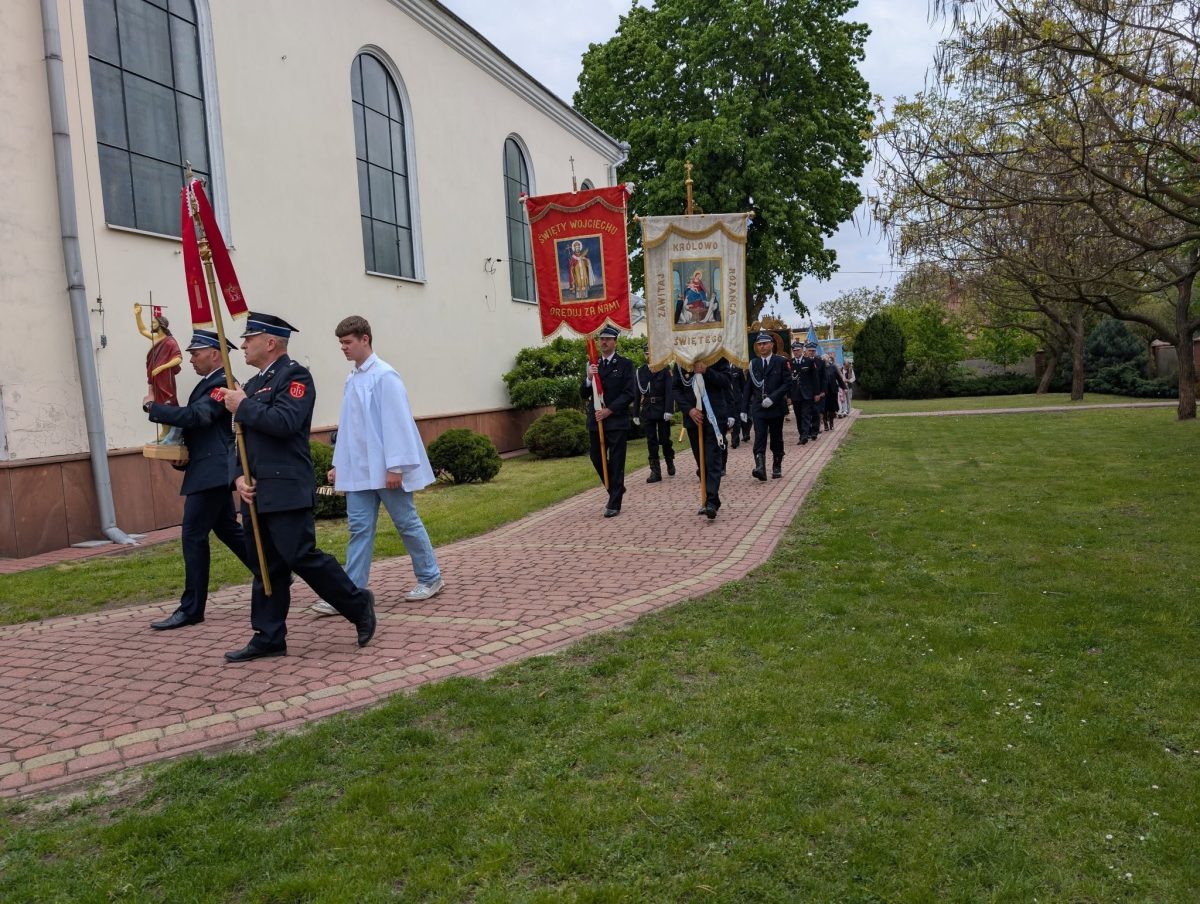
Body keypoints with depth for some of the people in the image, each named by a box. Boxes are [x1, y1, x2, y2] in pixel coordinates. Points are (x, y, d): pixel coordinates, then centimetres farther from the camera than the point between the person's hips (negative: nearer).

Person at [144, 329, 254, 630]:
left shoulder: (222, 384, -14)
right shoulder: (211, 383, 17)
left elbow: (194, 416, -25)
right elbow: (195, 420, 18)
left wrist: (153, 406, -13)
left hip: (211, 472, -11)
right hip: (212, 471, 11)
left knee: (194, 535, -7)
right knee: (227, 529, 17)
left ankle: (191, 609, 0)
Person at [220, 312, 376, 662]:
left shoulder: (295, 376, -6)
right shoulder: (253, 383, 19)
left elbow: (285, 422, -23)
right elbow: (243, 439, 19)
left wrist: (243, 406, -10)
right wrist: (239, 476, 3)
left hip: (286, 491, -8)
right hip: (255, 493, 8)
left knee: (302, 557, -8)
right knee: (266, 567, 10)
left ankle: (359, 604, 9)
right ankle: (269, 638, 17)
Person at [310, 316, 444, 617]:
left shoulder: (384, 376, -12)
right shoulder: (352, 379, 11)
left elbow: (396, 422, -16)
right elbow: (347, 425, 16)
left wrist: (395, 466, -19)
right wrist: (339, 464, 16)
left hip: (385, 468, -7)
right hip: (359, 469, 7)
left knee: (407, 523, 5)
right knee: (359, 528, 5)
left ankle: (430, 578, 21)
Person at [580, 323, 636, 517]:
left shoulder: (625, 364, -1)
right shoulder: (592, 364, 10)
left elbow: (629, 393, -8)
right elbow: (583, 394, 6)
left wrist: (609, 410, -14)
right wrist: (588, 379, -13)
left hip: (617, 420, -4)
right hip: (596, 421, 4)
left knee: (616, 463, -1)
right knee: (597, 460, 9)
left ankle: (614, 504, 6)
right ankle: (616, 490, 32)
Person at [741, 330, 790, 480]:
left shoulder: (780, 362, 1)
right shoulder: (753, 364, 9)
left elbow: (787, 383, -5)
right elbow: (748, 387, 9)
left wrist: (772, 398, -17)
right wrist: (744, 409, 4)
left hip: (776, 407, -1)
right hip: (758, 408, 1)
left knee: (776, 440, 9)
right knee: (759, 439, -12)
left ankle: (777, 468, 20)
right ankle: (760, 468, -21)